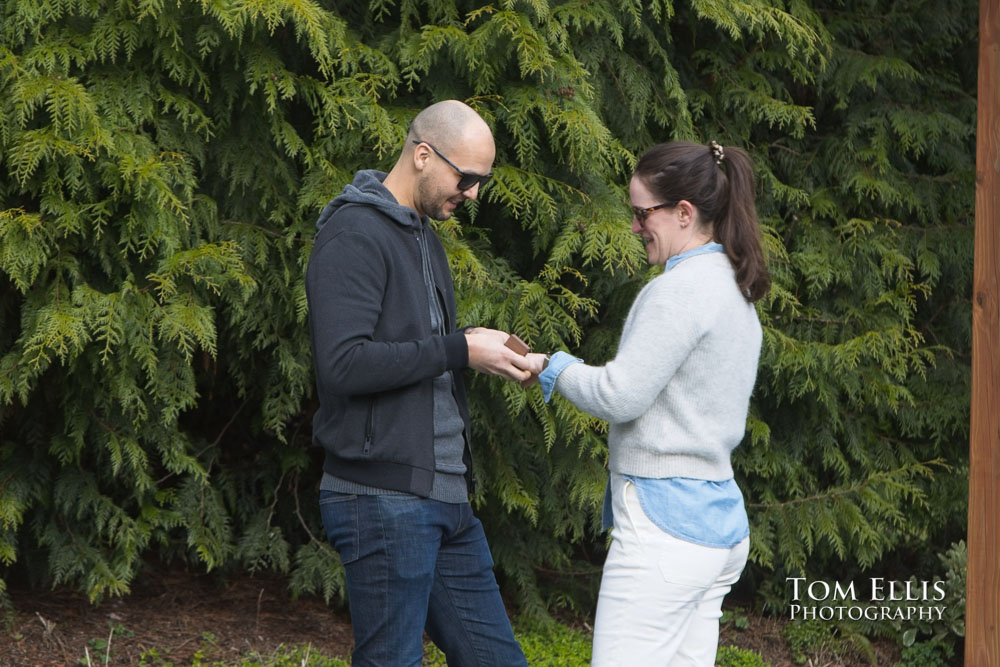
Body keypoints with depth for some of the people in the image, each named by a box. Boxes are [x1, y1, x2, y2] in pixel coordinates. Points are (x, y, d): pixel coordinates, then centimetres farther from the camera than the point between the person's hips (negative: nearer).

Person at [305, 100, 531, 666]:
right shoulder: (354, 232, -12)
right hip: (384, 499, -9)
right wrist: (459, 350, -19)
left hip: (447, 497, 9)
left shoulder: (425, 236, 19)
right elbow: (344, 364, -22)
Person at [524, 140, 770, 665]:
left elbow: (620, 395, -15)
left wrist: (553, 366, -1)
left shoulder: (680, 291, -14)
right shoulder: (735, 292, 16)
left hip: (664, 527, -10)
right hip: (720, 522, 10)